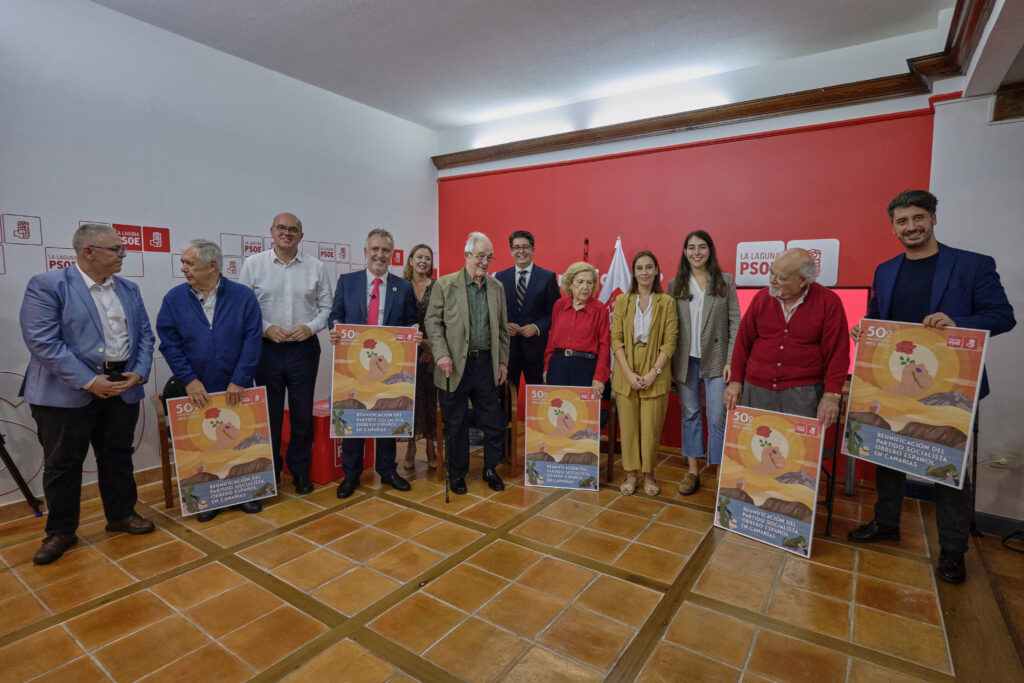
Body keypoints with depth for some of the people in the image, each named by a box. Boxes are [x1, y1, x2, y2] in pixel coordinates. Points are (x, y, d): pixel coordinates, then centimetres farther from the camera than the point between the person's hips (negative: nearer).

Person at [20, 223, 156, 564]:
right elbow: (42, 341, -16)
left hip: (122, 388, 5)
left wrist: (139, 373, -7)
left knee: (118, 457, 15)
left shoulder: (129, 290, 9)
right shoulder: (46, 286, -8)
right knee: (62, 463, 9)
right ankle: (60, 531, 25)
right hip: (67, 392, -4)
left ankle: (121, 514, 31)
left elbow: (145, 335, 9)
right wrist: (89, 382, -20)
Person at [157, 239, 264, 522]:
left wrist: (239, 380, -14)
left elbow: (252, 339, -9)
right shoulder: (174, 298, 0)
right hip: (194, 390, 1)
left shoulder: (243, 296, -4)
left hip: (235, 389, -1)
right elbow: (169, 343, -4)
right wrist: (189, 380, -13)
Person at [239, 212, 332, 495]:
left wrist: (310, 327, -10)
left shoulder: (316, 267, 5)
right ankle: (269, 471, 25)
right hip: (267, 349, 0)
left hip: (304, 349, 1)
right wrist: (266, 328, -12)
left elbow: (326, 307, 7)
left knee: (302, 413, 8)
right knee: (270, 413, 9)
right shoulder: (253, 264, 3)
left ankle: (300, 472, 24)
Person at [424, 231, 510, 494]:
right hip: (455, 365, -3)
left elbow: (502, 328, 12)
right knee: (456, 423, 10)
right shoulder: (444, 284, -2)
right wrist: (441, 354, -14)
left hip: (486, 363, 3)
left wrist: (503, 361, 8)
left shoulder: (497, 287, 8)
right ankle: (457, 474, 27)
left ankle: (490, 469, 29)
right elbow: (433, 322, -4)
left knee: (494, 422, 8)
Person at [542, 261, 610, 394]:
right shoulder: (559, 305, 7)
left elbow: (604, 345, -4)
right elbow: (552, 338, 12)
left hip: (585, 366, -2)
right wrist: (546, 368, 9)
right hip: (558, 364, 2)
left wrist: (599, 378, -11)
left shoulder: (600, 310, -2)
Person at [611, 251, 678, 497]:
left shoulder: (667, 302, 1)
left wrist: (654, 372, -12)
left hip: (655, 374, -1)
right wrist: (629, 373, -10)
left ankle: (648, 473, 23)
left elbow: (670, 342, -2)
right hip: (626, 374, 1)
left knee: (651, 427, 4)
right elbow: (616, 339, -1)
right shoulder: (622, 300, 4)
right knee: (628, 426, 6)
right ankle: (631, 474, 22)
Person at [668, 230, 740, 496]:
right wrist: (669, 362, 2)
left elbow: (735, 323, 0)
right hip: (686, 361, 2)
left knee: (717, 418, -1)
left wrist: (731, 360, -8)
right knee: (690, 414, 10)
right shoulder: (675, 285, 6)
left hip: (715, 359, -2)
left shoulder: (726, 281, 2)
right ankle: (693, 471, 22)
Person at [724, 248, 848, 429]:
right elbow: (743, 342, 8)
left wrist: (831, 395, -10)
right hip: (756, 391, 3)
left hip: (803, 394, -2)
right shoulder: (761, 297, 5)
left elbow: (838, 352, -4)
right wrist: (736, 381, 5)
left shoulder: (828, 302, -3)